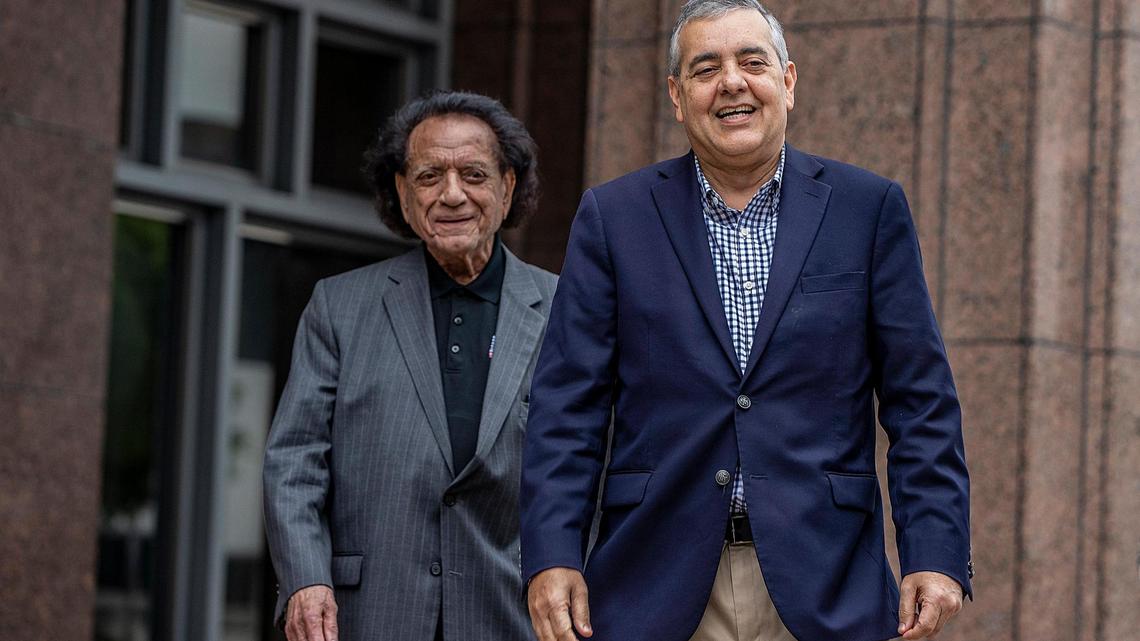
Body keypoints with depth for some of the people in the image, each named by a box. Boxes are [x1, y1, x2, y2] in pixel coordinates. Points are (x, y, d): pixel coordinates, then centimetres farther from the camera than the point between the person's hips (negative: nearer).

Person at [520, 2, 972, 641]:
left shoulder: (869, 208, 6)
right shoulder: (613, 216, 7)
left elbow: (921, 401, 4)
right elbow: (569, 404, 3)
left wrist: (936, 555, -6)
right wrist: (552, 556, -8)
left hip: (820, 587, 0)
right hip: (659, 588, 0)